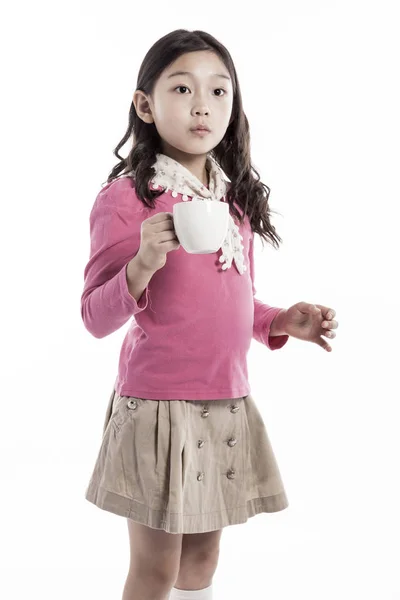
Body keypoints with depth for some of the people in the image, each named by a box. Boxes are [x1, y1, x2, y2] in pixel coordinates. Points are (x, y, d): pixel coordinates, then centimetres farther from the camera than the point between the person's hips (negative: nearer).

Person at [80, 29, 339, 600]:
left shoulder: (235, 199, 9)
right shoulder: (127, 196, -11)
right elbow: (96, 318, -12)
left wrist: (282, 322, 2)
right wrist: (143, 265, -28)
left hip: (228, 402, 6)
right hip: (159, 403, -6)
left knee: (203, 553, 19)